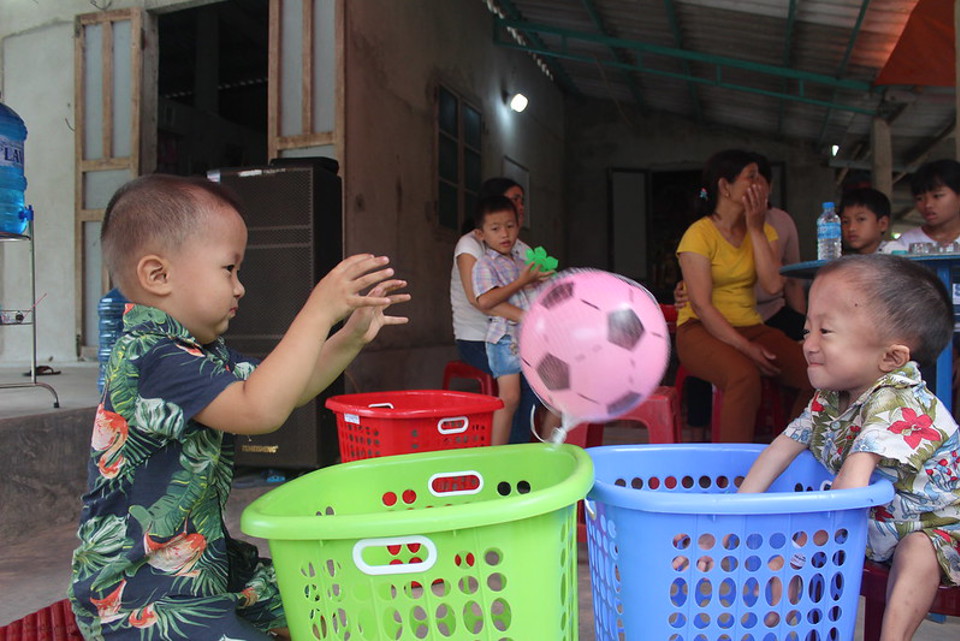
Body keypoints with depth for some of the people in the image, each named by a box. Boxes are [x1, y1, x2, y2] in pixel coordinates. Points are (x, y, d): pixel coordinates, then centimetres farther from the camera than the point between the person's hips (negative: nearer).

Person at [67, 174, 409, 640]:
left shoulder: (205, 351, 7)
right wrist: (319, 311, -32)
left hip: (201, 559, 10)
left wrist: (351, 338, 2)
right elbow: (259, 409, -36)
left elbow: (282, 390, 15)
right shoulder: (153, 357, -25)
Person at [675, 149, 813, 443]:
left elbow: (773, 284, -6)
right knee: (745, 375, -36)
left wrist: (756, 229, -6)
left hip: (751, 328, 6)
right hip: (701, 331, -6)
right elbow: (701, 305, -16)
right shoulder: (699, 234, -7)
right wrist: (745, 348, -22)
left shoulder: (763, 231, 12)